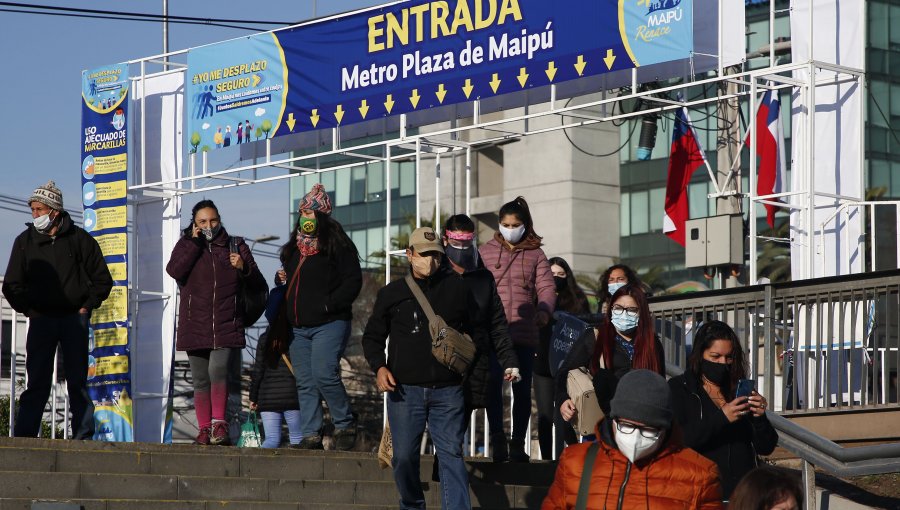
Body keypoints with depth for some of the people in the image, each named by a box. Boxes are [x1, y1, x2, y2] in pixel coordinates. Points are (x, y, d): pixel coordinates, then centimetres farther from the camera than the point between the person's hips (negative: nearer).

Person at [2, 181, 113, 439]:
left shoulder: (79, 239, 3)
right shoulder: (25, 241, 7)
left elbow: (102, 280, 10)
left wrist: (86, 306, 1)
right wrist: (28, 309, 2)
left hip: (74, 319, -1)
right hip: (40, 319, 1)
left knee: (78, 381, 1)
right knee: (37, 382, -3)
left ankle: (83, 435, 4)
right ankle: (23, 435, -4)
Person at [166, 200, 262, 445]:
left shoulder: (235, 246, 10)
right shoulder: (186, 245, 10)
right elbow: (174, 271, -10)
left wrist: (243, 268, -11)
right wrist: (195, 243, -10)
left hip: (226, 323, -1)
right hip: (195, 325, 2)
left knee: (217, 370, -21)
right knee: (200, 379, 5)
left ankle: (219, 423, -15)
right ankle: (204, 428, 11)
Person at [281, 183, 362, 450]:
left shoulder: (337, 245, -6)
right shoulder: (295, 247, 17)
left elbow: (353, 281, -12)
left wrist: (329, 305, -17)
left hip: (329, 325, -7)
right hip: (299, 326, 7)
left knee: (324, 374, -18)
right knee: (305, 383, 4)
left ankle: (345, 424, -1)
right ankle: (311, 435, 7)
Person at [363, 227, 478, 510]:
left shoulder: (456, 287, 7)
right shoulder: (392, 293, 7)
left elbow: (475, 329, 16)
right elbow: (372, 336, 14)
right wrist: (379, 367, -3)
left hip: (448, 390, 0)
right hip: (405, 390, 1)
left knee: (451, 454, -6)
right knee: (404, 456, 3)